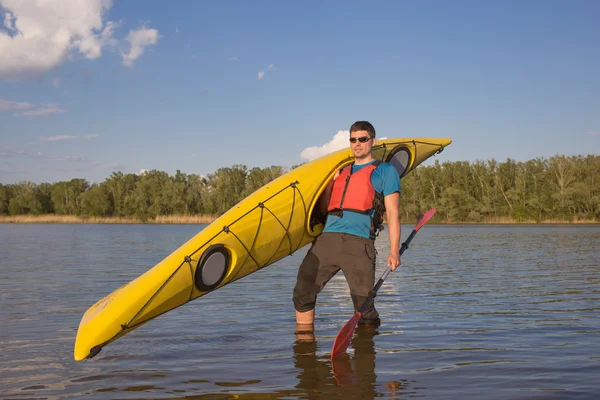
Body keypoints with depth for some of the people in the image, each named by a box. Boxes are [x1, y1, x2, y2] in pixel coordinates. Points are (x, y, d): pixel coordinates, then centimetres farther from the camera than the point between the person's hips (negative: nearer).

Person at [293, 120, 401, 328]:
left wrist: (394, 250, -6)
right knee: (302, 293, 0)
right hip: (327, 238, 5)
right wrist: (330, 181, 8)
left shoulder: (385, 171, 11)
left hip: (358, 242, -5)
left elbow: (392, 213, 3)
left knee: (364, 305, -6)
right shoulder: (341, 171, 27)